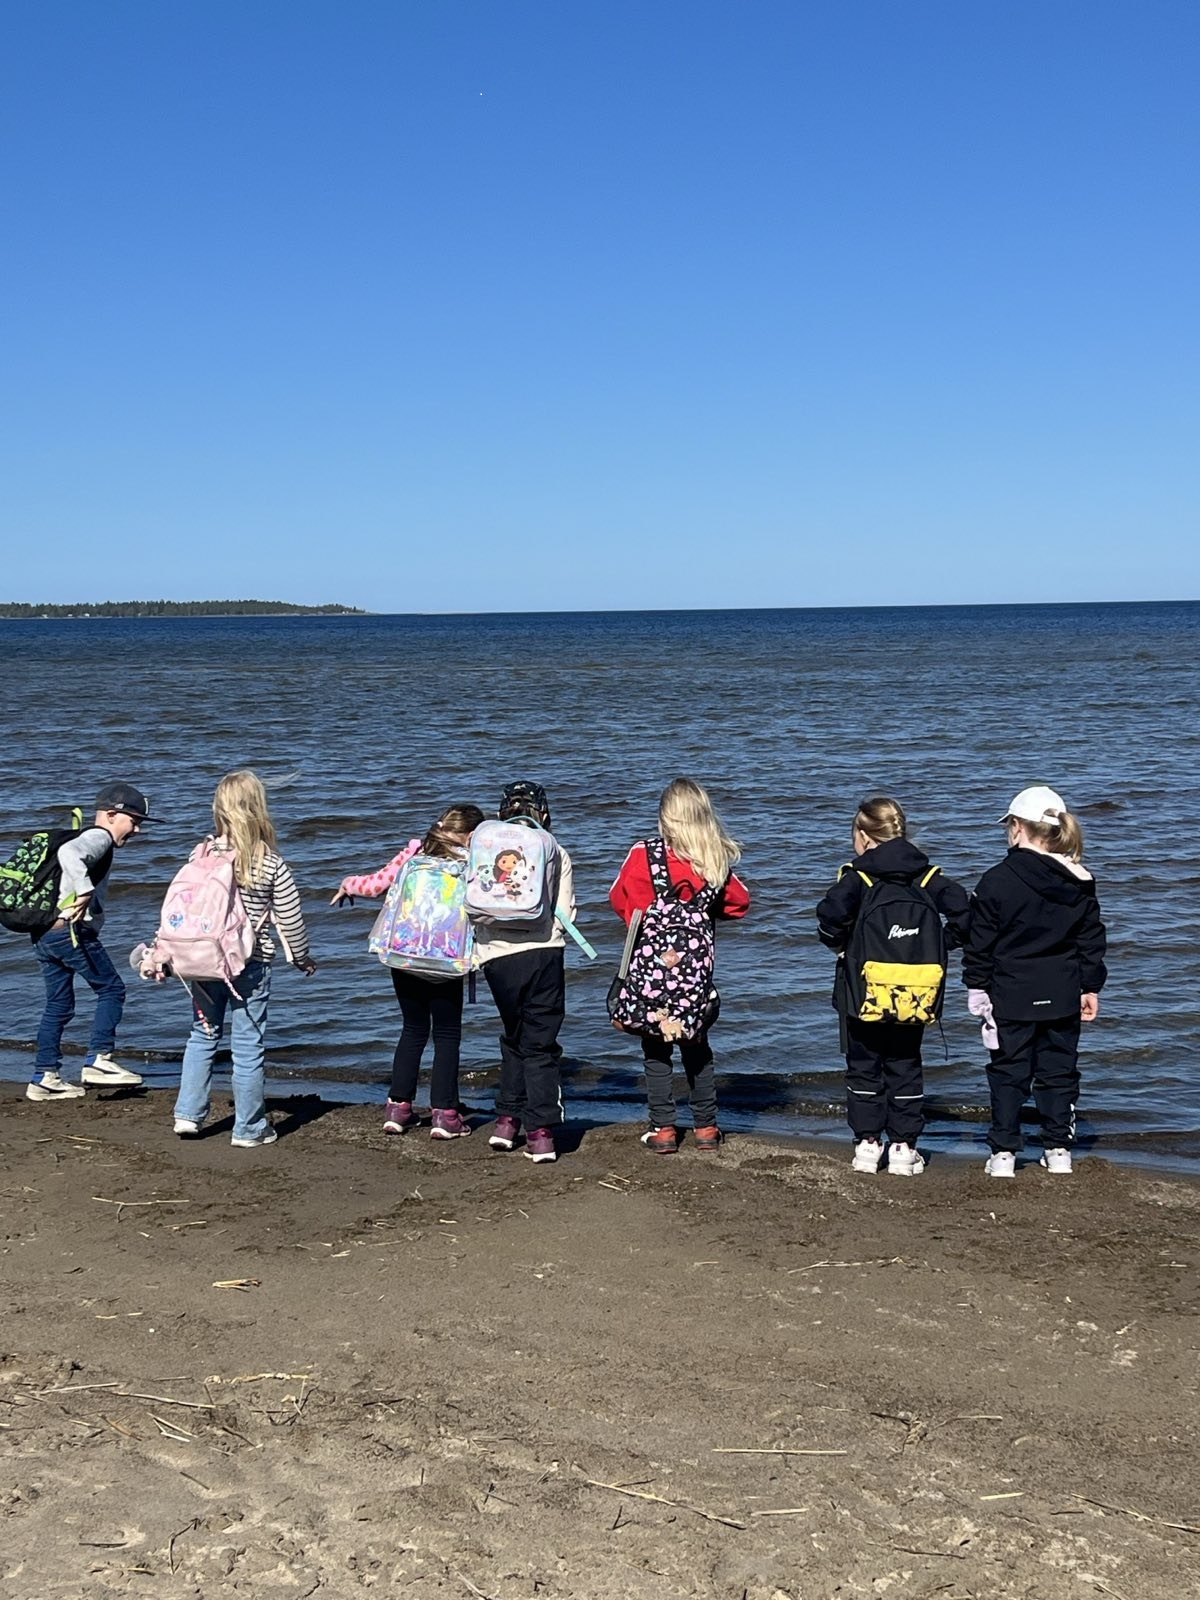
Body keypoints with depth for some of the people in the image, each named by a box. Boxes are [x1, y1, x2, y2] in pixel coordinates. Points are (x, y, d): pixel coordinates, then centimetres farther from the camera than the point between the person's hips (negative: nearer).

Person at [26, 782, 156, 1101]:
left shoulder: (86, 839, 24)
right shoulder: (99, 837, -7)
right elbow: (67, 853, -28)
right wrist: (85, 891, -30)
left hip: (43, 931, 10)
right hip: (70, 930, -10)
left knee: (59, 1004, 14)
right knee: (111, 989, 0)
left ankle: (44, 1077, 16)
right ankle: (99, 1059, -6)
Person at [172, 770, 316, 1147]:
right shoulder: (272, 865, -10)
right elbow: (291, 920, -4)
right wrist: (302, 958, 12)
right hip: (250, 966, -3)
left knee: (202, 1036, 19)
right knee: (248, 1046, 5)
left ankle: (188, 1114, 18)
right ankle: (249, 1129, 12)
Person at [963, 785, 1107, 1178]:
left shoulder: (996, 881, -10)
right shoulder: (1080, 882, 2)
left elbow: (980, 943, -6)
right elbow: (1092, 940, 7)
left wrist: (976, 987, 3)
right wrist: (1091, 987, 14)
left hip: (1011, 997, -3)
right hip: (1063, 997, 3)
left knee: (1008, 1072, 5)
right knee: (1059, 1070, 12)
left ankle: (1004, 1152, 4)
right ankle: (1059, 1150, 15)